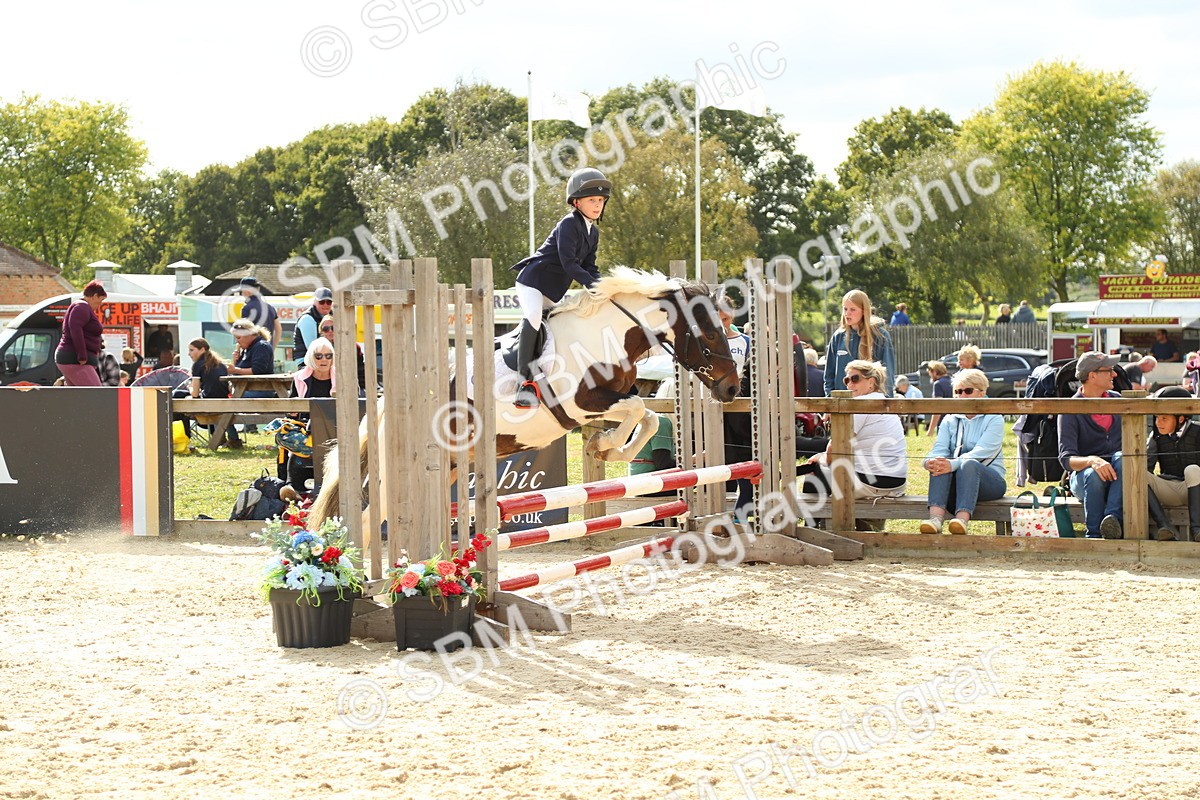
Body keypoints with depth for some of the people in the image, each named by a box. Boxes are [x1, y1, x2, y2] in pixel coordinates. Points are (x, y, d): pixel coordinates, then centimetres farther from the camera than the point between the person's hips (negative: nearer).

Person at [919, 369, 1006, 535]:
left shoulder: (994, 419, 3)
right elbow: (940, 449, 1)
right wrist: (930, 462, -25)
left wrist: (953, 464, -33)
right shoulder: (950, 420, 17)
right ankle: (935, 518, -52)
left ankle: (962, 519, -57)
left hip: (990, 479, -3)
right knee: (940, 465, -30)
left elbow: (981, 452, -15)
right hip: (954, 482, 3)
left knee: (968, 464, -36)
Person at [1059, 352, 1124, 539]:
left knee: (1122, 458, -31)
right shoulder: (1070, 411, -3)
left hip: (1118, 475, 3)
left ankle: (1113, 518, -46)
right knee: (1093, 475, -38)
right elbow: (1066, 458, -13)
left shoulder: (1117, 401, 14)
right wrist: (1092, 461, -34)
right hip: (1082, 475, -3)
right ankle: (1094, 535, -33)